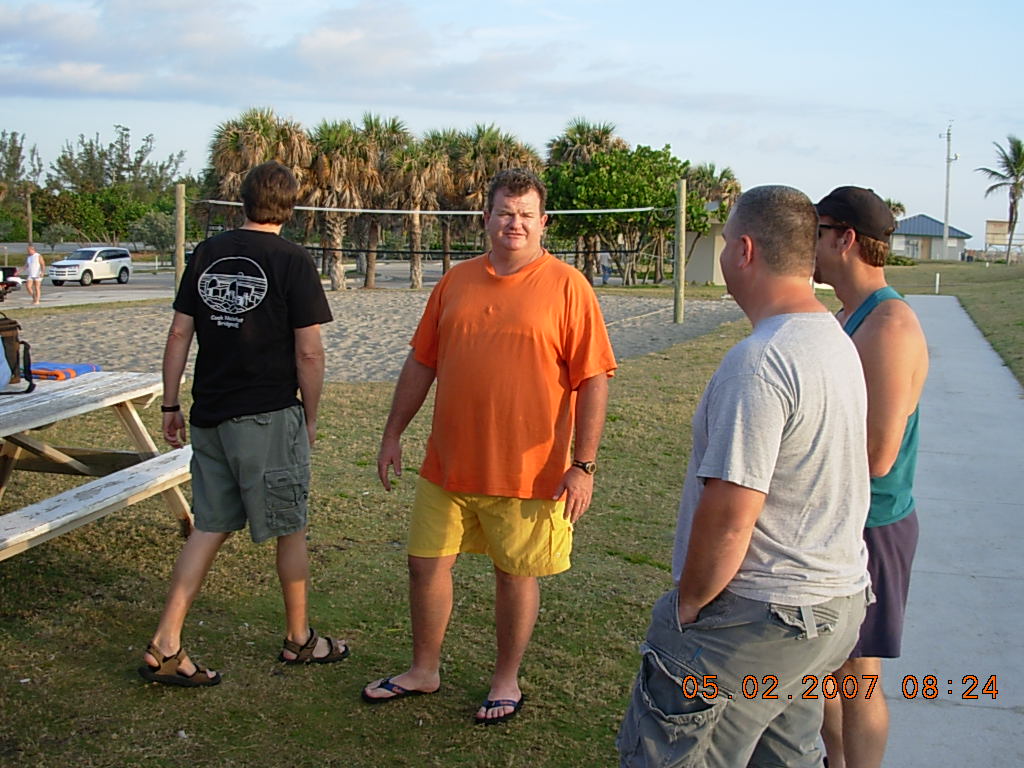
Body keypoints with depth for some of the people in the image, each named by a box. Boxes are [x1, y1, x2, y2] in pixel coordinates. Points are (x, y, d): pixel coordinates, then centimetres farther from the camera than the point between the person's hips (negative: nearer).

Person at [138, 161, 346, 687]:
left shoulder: (206, 254, 6)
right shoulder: (292, 262, -9)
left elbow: (179, 335, 6)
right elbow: (309, 352, -10)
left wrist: (170, 406, 13)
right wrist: (310, 417, 1)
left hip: (209, 416, 5)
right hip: (268, 417, -5)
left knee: (210, 527, 12)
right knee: (290, 530, 11)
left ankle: (165, 646, 9)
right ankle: (299, 639, 25)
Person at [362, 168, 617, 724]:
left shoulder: (566, 287, -7)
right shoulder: (456, 282, 6)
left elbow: (593, 382, -9)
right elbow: (421, 363, 13)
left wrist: (583, 465, -13)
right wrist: (393, 434, 12)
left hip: (527, 471, -4)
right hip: (448, 464, 5)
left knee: (517, 573, 9)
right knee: (426, 562, 12)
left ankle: (507, 681, 30)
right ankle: (423, 671, 33)